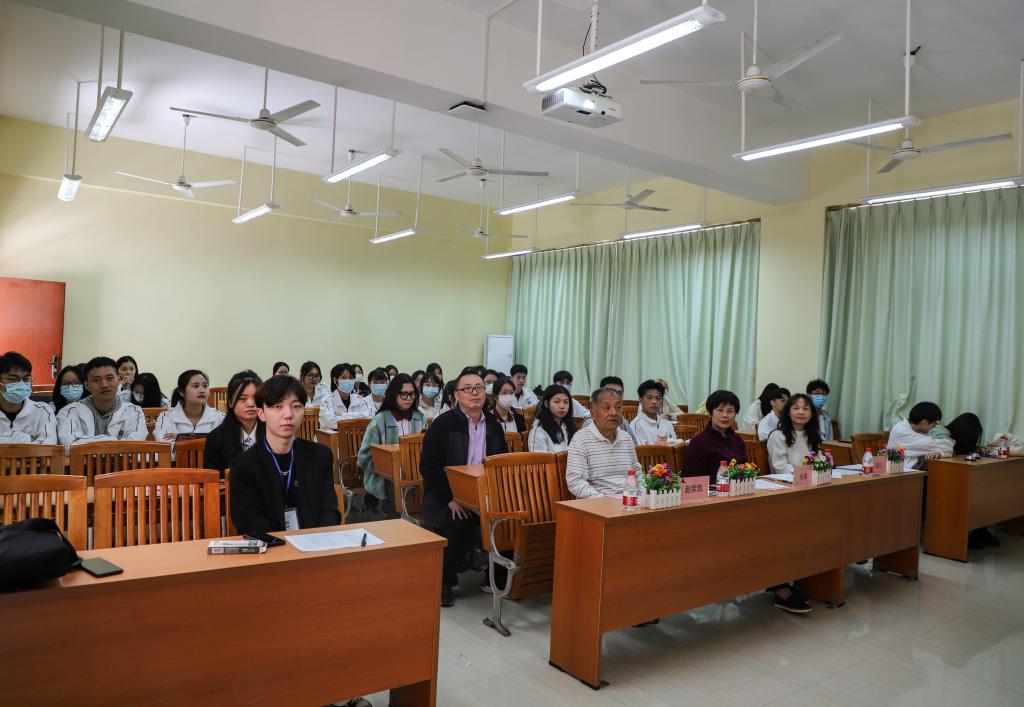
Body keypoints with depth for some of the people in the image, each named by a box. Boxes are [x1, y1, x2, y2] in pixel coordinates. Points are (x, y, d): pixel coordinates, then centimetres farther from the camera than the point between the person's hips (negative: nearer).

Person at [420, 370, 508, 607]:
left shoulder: (493, 424, 10)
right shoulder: (443, 424, -6)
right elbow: (428, 466, -11)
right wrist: (451, 499, -21)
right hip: (447, 495, -4)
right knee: (459, 523, -32)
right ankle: (444, 582, -7)